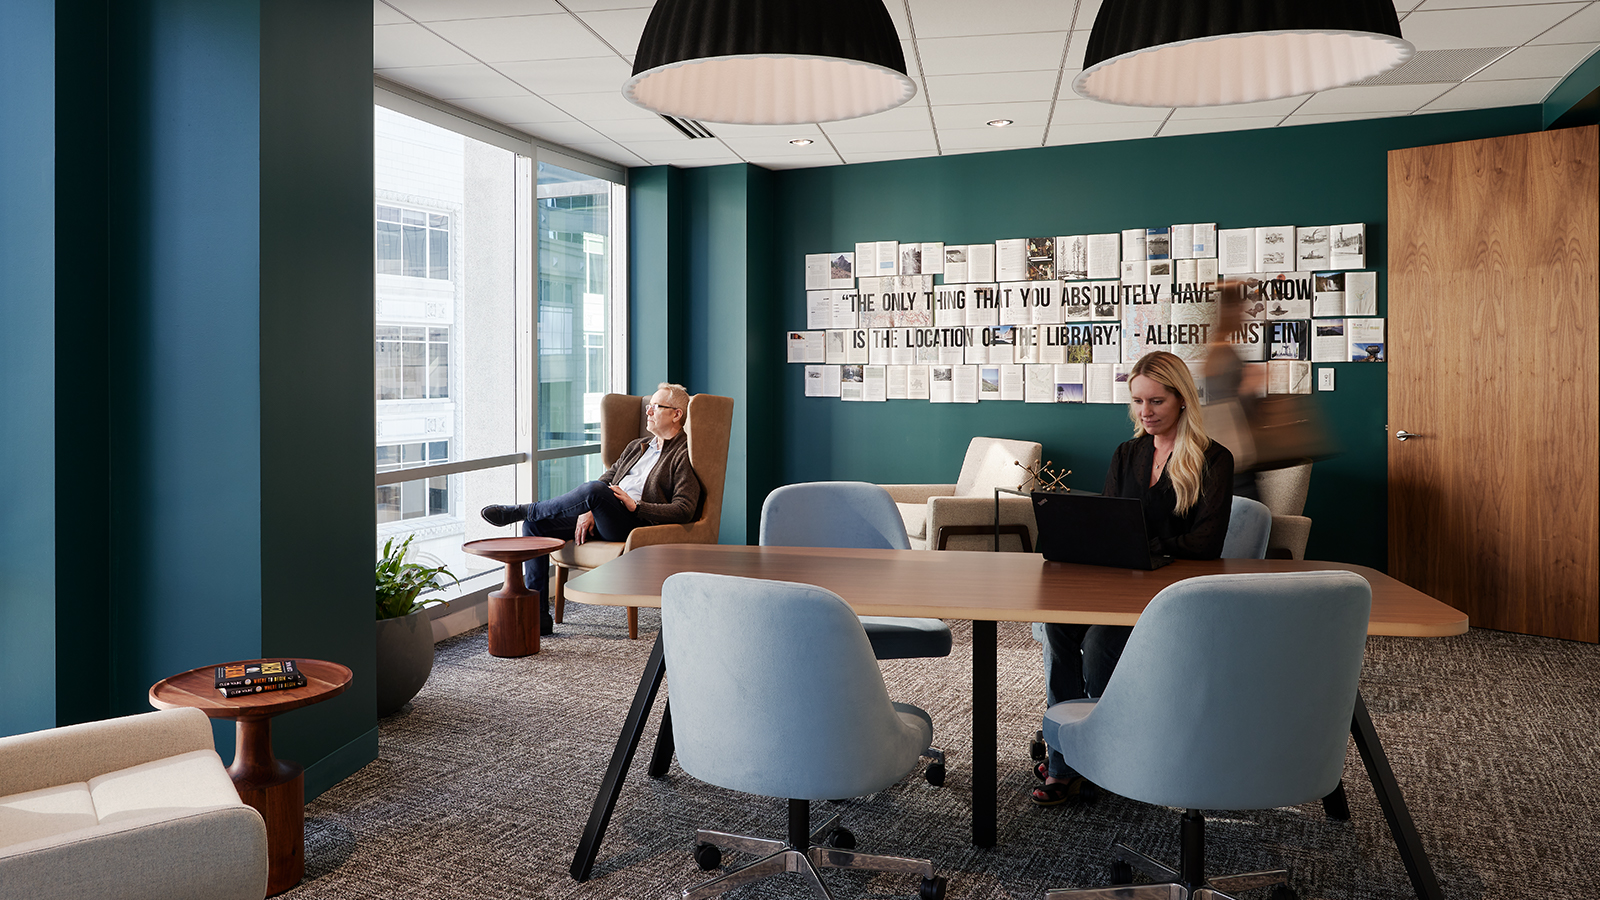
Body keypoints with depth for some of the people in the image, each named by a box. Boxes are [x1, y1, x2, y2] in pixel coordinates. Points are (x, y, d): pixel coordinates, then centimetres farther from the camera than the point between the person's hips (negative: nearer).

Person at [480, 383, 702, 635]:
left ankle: (516, 511, -16)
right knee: (534, 524, -6)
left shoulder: (684, 455, 0)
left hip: (635, 525, -8)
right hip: (604, 523, 8)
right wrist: (587, 511, 1)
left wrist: (635, 506, -16)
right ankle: (537, 615, -7)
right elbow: (605, 479, 21)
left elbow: (684, 510, -10)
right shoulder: (636, 447, 26)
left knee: (594, 490, -36)